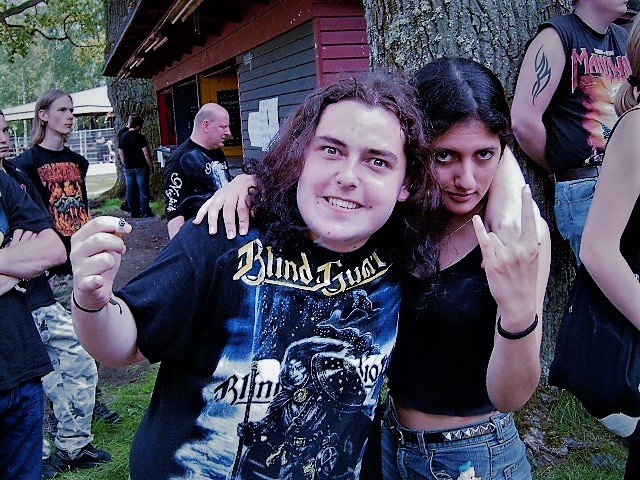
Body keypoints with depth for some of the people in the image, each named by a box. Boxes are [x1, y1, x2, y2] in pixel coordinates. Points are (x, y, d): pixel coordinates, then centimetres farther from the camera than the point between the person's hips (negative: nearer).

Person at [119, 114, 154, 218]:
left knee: (130, 190, 8)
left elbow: (121, 153, 11)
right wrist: (151, 166, -4)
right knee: (143, 189, 1)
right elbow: (146, 153, -12)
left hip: (128, 167, 5)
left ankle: (134, 212, 11)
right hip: (141, 166, -5)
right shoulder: (140, 137, -11)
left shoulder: (123, 137, 5)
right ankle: (145, 211, 2)